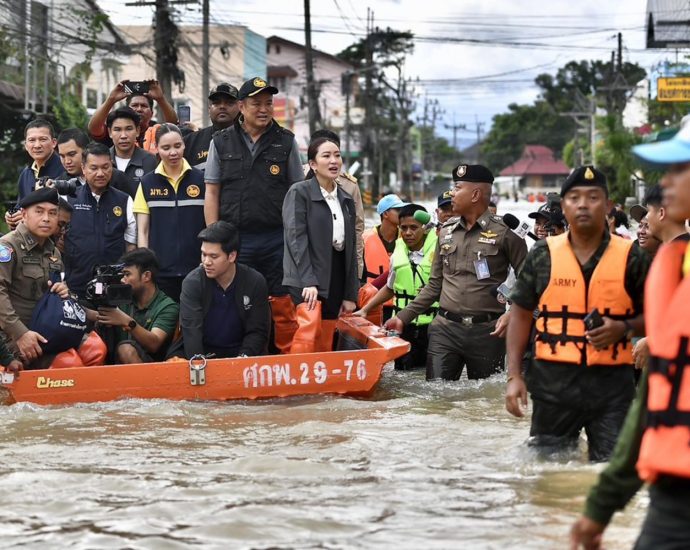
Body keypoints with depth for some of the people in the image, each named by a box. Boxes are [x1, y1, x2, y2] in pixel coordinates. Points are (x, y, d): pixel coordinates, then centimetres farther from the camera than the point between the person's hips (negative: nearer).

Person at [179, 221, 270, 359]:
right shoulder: (192, 282, -7)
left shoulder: (255, 282, -4)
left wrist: (243, 357, -23)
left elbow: (257, 331, -5)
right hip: (203, 354, 0)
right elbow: (191, 330, -16)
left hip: (240, 353, 0)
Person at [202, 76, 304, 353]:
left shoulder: (286, 141, 7)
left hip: (278, 238, 0)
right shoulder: (221, 142, 7)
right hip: (236, 238, 0)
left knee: (283, 305, 0)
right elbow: (212, 193, 7)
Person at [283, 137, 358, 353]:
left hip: (336, 276, 6)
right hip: (306, 272, -6)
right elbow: (296, 238, -11)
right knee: (310, 326, -28)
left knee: (326, 345, 3)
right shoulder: (299, 192, -2)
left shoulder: (346, 200, 16)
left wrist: (350, 294, 12)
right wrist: (308, 281, -21)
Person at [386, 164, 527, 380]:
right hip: (445, 329, 4)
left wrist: (512, 314, -16)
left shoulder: (504, 233, -4)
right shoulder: (446, 231, 12)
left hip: (487, 331, -4)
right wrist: (404, 317, 12)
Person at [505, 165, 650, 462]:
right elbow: (521, 315, 8)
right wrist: (514, 376, 0)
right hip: (554, 382, 1)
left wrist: (624, 328, -13)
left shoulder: (630, 257, 2)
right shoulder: (543, 255, 4)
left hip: (612, 383, -1)